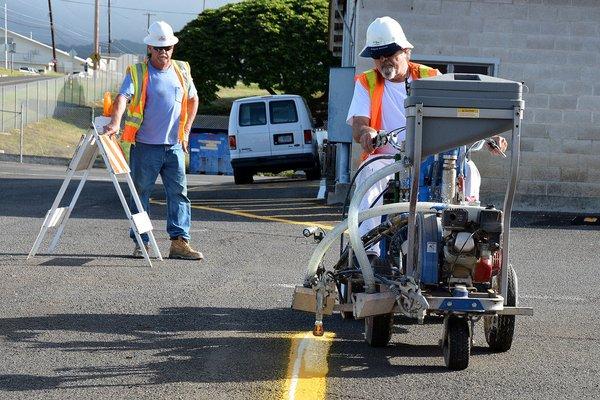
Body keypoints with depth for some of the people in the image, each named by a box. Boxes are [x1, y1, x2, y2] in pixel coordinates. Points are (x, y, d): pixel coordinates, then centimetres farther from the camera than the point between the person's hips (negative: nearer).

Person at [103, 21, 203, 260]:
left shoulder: (182, 71, 9)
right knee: (141, 193, 3)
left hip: (174, 146, 4)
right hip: (145, 145, -4)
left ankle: (179, 242, -1)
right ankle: (141, 243, 9)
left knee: (179, 193, -2)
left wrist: (186, 131, 15)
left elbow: (193, 99, 24)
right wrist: (115, 123, -39)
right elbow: (123, 97, -21)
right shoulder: (137, 72, -6)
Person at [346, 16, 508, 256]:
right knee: (371, 171, -35)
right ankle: (368, 248, -41)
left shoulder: (430, 78, 12)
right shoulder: (366, 83, 11)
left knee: (467, 169, -28)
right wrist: (366, 133, -29)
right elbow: (358, 127, -3)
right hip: (386, 159, -1)